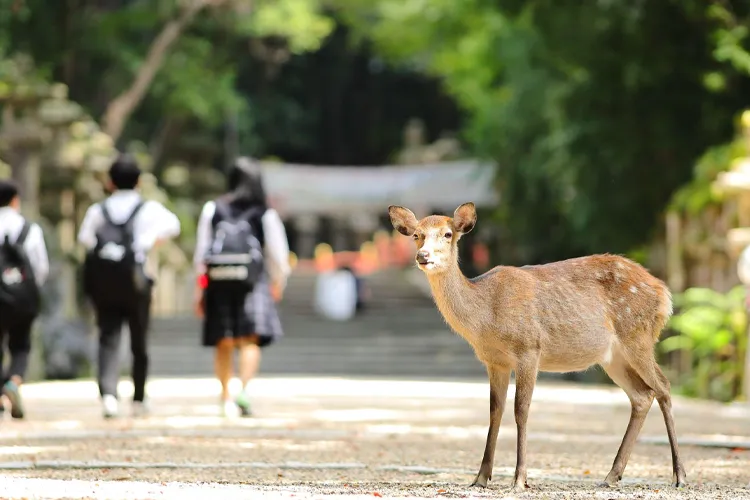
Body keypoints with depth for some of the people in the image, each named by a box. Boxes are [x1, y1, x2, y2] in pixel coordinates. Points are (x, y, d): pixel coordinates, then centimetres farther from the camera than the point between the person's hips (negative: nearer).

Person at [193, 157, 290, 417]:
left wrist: (199, 289, 11)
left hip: (218, 279, 2)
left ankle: (226, 399, 14)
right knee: (249, 340, -5)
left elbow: (201, 251, 6)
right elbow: (277, 252, 6)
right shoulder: (265, 213, 2)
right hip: (253, 282, -2)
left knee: (223, 344, 10)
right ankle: (244, 390, -24)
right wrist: (278, 283, 22)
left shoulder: (212, 209, 6)